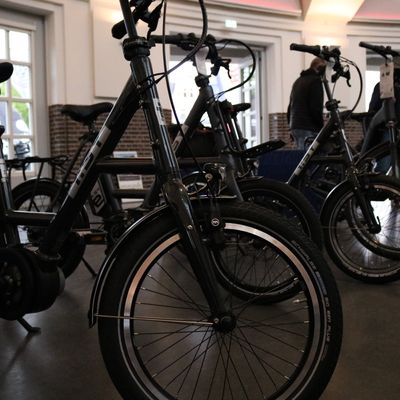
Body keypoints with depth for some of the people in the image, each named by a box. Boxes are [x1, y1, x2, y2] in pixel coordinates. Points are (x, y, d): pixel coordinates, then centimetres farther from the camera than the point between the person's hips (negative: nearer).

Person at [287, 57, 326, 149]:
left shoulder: (298, 81, 22)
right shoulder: (315, 81, -7)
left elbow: (290, 106, 24)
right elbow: (316, 108, -15)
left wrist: (291, 125, 25)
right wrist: (322, 127, -8)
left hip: (295, 127, 9)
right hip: (309, 128, -9)